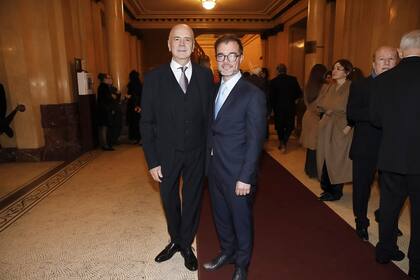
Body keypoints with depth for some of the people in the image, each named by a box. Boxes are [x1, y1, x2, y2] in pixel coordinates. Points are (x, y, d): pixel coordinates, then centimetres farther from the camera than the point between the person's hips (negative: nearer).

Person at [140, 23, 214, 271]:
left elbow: (210, 114, 1)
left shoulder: (205, 75, -1)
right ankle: (175, 240, 43)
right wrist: (152, 161, -8)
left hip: (197, 152, 1)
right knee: (170, 200, 17)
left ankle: (186, 244, 39)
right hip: (167, 154, 0)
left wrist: (210, 148, -4)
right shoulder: (154, 77, -6)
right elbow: (147, 123, -5)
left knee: (193, 199, 15)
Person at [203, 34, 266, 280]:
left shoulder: (253, 94, -14)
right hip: (215, 168, 6)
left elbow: (255, 141, -17)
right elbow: (213, 129, 9)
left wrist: (245, 177, -18)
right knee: (221, 216, 23)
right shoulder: (215, 89, 7)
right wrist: (208, 162, 5)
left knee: (241, 220, 14)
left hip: (237, 173, -6)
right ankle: (227, 252, 47)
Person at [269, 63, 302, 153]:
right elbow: (299, 93, -4)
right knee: (289, 125, 11)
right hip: (290, 106, 1)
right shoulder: (293, 79, -5)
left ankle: (281, 142, 18)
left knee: (279, 125, 14)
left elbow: (271, 97, -8)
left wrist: (274, 107, 7)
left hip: (278, 107, 0)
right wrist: (292, 98, 13)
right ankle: (284, 142, -5)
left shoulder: (273, 81, -7)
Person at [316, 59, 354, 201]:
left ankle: (336, 192, 18)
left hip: (341, 129, -6)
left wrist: (348, 127, -18)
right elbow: (321, 107, 15)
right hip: (326, 128, 6)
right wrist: (325, 118, 1)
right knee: (325, 159, 9)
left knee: (337, 160, 3)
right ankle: (327, 188, 24)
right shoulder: (328, 88, 10)